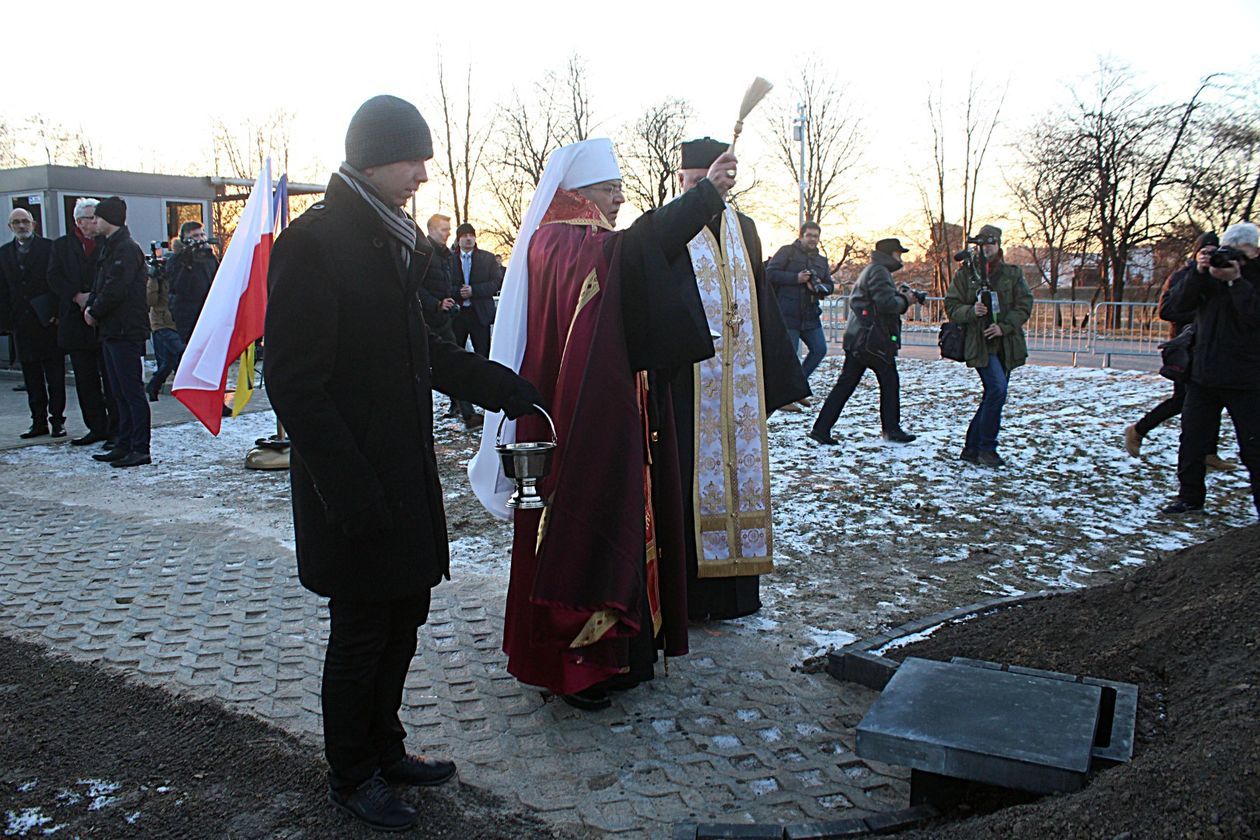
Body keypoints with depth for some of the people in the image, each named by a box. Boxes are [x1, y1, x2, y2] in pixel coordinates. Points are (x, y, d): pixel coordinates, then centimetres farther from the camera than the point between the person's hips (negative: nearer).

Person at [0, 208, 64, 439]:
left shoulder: (50, 247, 0)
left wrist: (57, 313, -10)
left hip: (49, 322, -4)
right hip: (22, 324, 4)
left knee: (55, 376, 0)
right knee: (32, 378, 7)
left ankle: (57, 420, 6)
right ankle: (39, 422, 13)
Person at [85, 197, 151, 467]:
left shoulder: (126, 249, -12)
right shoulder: (107, 247, 18)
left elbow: (115, 290, -18)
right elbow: (100, 285, 19)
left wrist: (94, 312, -7)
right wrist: (90, 306, 2)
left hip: (126, 331, -10)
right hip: (111, 330, 10)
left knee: (132, 391, -7)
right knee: (120, 392, 12)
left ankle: (140, 450, -4)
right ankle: (125, 445, 19)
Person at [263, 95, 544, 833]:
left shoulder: (392, 241, 12)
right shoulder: (313, 243, -16)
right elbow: (295, 383, -19)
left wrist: (504, 387, 9)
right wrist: (351, 492, -21)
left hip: (405, 477, 8)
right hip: (356, 488, -8)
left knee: (404, 615, 17)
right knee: (363, 630, 6)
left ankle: (383, 748, 36)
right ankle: (352, 777, 26)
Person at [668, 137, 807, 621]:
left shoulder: (744, 231, 14)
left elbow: (763, 305, 17)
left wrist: (781, 379, 15)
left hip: (740, 387, 6)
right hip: (684, 386, -5)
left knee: (739, 471, 10)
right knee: (690, 478, -2)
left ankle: (736, 589, 22)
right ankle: (687, 592, 10)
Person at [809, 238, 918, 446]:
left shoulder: (870, 271, 24)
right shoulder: (879, 272, -10)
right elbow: (887, 303, -22)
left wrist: (901, 297, 13)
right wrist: (905, 300, -4)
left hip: (855, 339, 10)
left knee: (845, 384, 6)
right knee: (890, 381, 4)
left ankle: (821, 429, 1)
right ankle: (891, 429, 11)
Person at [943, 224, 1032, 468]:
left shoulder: (1013, 273, 10)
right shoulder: (965, 273, 5)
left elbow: (1024, 305, 4)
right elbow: (951, 306, 3)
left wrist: (1004, 326, -12)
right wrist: (971, 311, -17)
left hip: (1007, 344, 4)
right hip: (979, 343, -4)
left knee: (993, 397, 7)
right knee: (997, 388, -21)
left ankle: (971, 449, 19)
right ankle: (987, 447, -9)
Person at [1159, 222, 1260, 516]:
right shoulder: (1208, 277, 6)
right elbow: (1173, 309, -6)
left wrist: (1236, 281, -22)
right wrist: (1198, 275, -16)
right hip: (1203, 375, 4)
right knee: (1192, 441, 10)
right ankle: (1189, 497, 22)